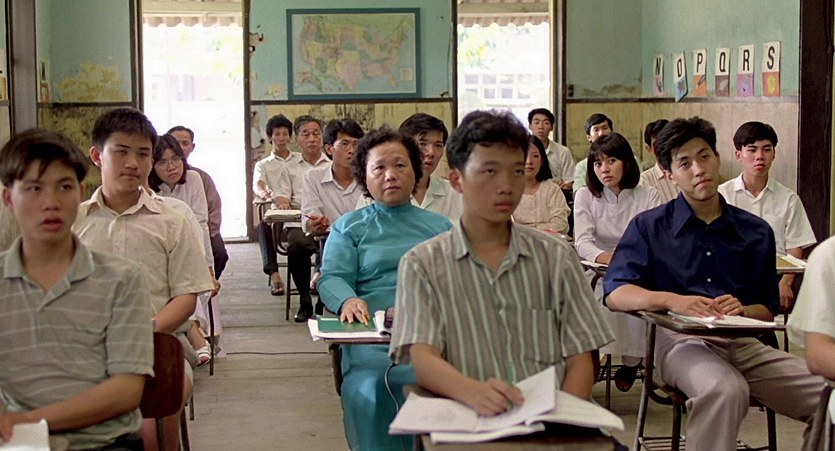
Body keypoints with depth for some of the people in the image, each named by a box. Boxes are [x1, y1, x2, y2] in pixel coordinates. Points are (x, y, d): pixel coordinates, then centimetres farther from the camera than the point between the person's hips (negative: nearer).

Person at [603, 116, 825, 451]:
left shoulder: (756, 232, 17)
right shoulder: (649, 227, 9)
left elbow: (768, 309, 17)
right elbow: (614, 294, -2)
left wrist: (741, 310, -8)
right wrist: (674, 301, -20)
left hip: (744, 344, 4)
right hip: (680, 340, -3)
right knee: (725, 390, -38)